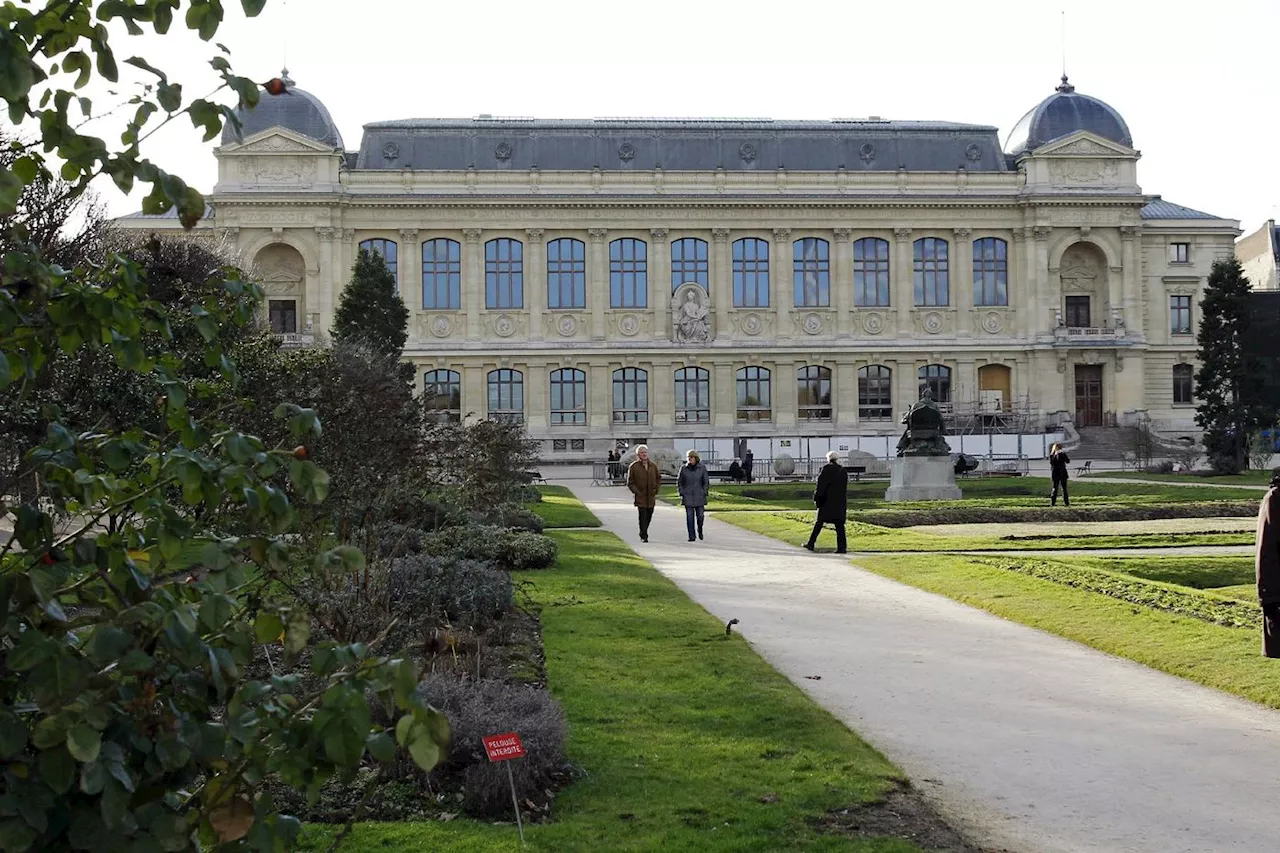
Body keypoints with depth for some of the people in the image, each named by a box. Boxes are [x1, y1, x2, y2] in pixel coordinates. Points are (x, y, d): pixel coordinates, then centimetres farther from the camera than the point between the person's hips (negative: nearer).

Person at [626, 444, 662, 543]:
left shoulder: (653, 465, 7)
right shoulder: (633, 466, -5)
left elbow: (658, 478, 20)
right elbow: (630, 483, -1)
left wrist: (656, 490, 8)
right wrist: (636, 492, -11)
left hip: (651, 497, 4)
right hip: (640, 497, -4)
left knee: (649, 517, 12)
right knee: (643, 517, -10)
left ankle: (643, 534, 31)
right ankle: (644, 536, -3)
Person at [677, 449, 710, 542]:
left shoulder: (702, 468, 1)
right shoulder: (684, 469, 3)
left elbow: (706, 482, 5)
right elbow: (679, 482, 11)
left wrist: (704, 493, -3)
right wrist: (682, 493, 2)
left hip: (699, 497, 0)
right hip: (688, 497, 0)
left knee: (700, 515, 0)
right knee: (689, 517, -4)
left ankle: (700, 530, 29)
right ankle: (691, 536, 1)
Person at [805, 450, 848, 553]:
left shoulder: (826, 468, -6)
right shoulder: (843, 470, 8)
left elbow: (821, 484, -9)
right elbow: (845, 488, 12)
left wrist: (816, 498, -4)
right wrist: (844, 504, 18)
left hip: (827, 500, -4)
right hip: (840, 502, 4)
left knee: (819, 522, 5)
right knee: (839, 524, 3)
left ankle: (811, 544, 7)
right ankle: (842, 547, -3)